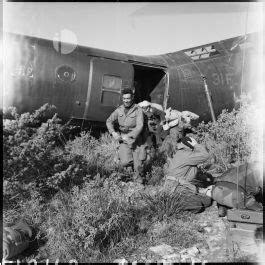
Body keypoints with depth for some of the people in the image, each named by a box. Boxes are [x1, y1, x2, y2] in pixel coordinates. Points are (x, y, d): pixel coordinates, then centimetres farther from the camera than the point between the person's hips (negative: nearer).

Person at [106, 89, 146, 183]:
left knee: (138, 164, 0)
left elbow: (139, 126, -18)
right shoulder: (119, 110, 4)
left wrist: (129, 136, -27)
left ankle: (138, 178, 28)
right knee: (125, 162, -12)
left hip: (136, 140, -2)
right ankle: (130, 162, 23)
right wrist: (113, 132, -6)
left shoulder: (138, 110, -10)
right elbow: (109, 121, 11)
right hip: (124, 140, 3)